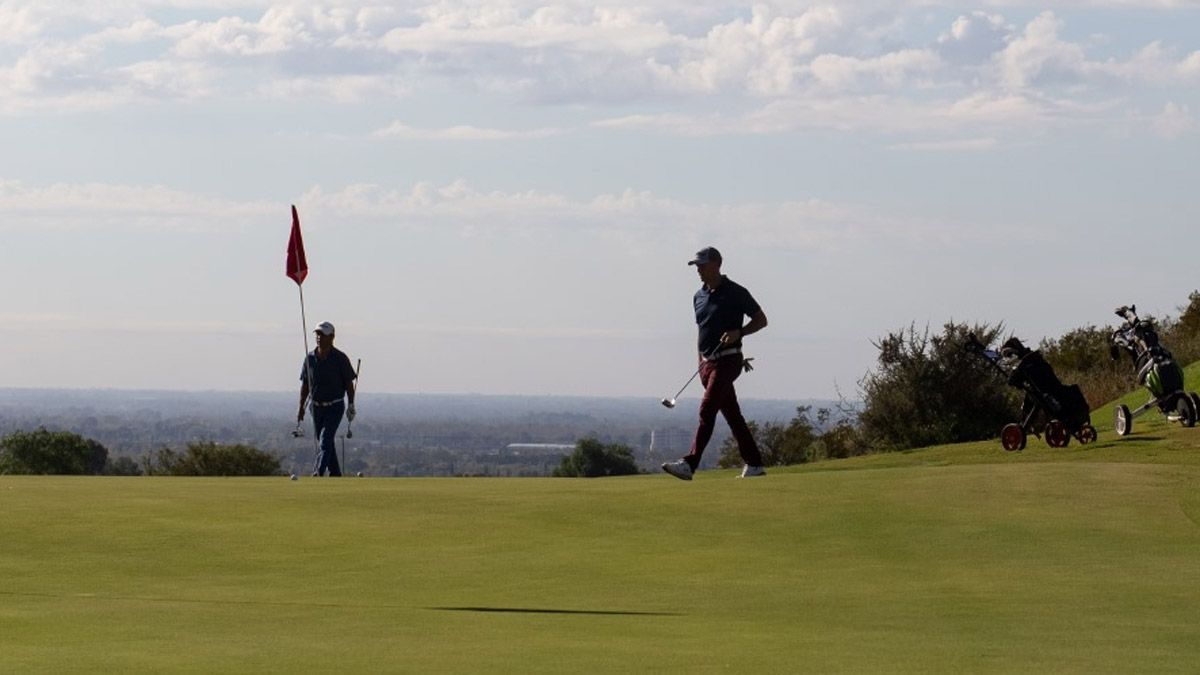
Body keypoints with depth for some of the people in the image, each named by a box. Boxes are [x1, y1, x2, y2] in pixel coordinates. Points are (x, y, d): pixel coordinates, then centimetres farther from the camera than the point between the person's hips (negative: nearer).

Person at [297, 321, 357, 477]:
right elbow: (305, 384, 9)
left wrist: (351, 405, -8)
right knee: (324, 441, 11)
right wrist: (301, 407, 8)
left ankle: (319, 473, -26)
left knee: (325, 439, -17)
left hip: (335, 407, -5)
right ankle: (335, 473, 22)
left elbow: (349, 383, -4)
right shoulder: (310, 358, 3)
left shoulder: (340, 358, -9)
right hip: (316, 406, 5)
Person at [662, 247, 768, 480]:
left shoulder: (735, 293, -7)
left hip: (728, 360, -8)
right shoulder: (699, 296, 14)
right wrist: (701, 362, 18)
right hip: (708, 362, 8)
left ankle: (690, 464, -24)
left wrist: (738, 332, -17)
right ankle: (754, 464, 15)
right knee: (732, 415, 9)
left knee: (707, 411, -17)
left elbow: (761, 320, -1)